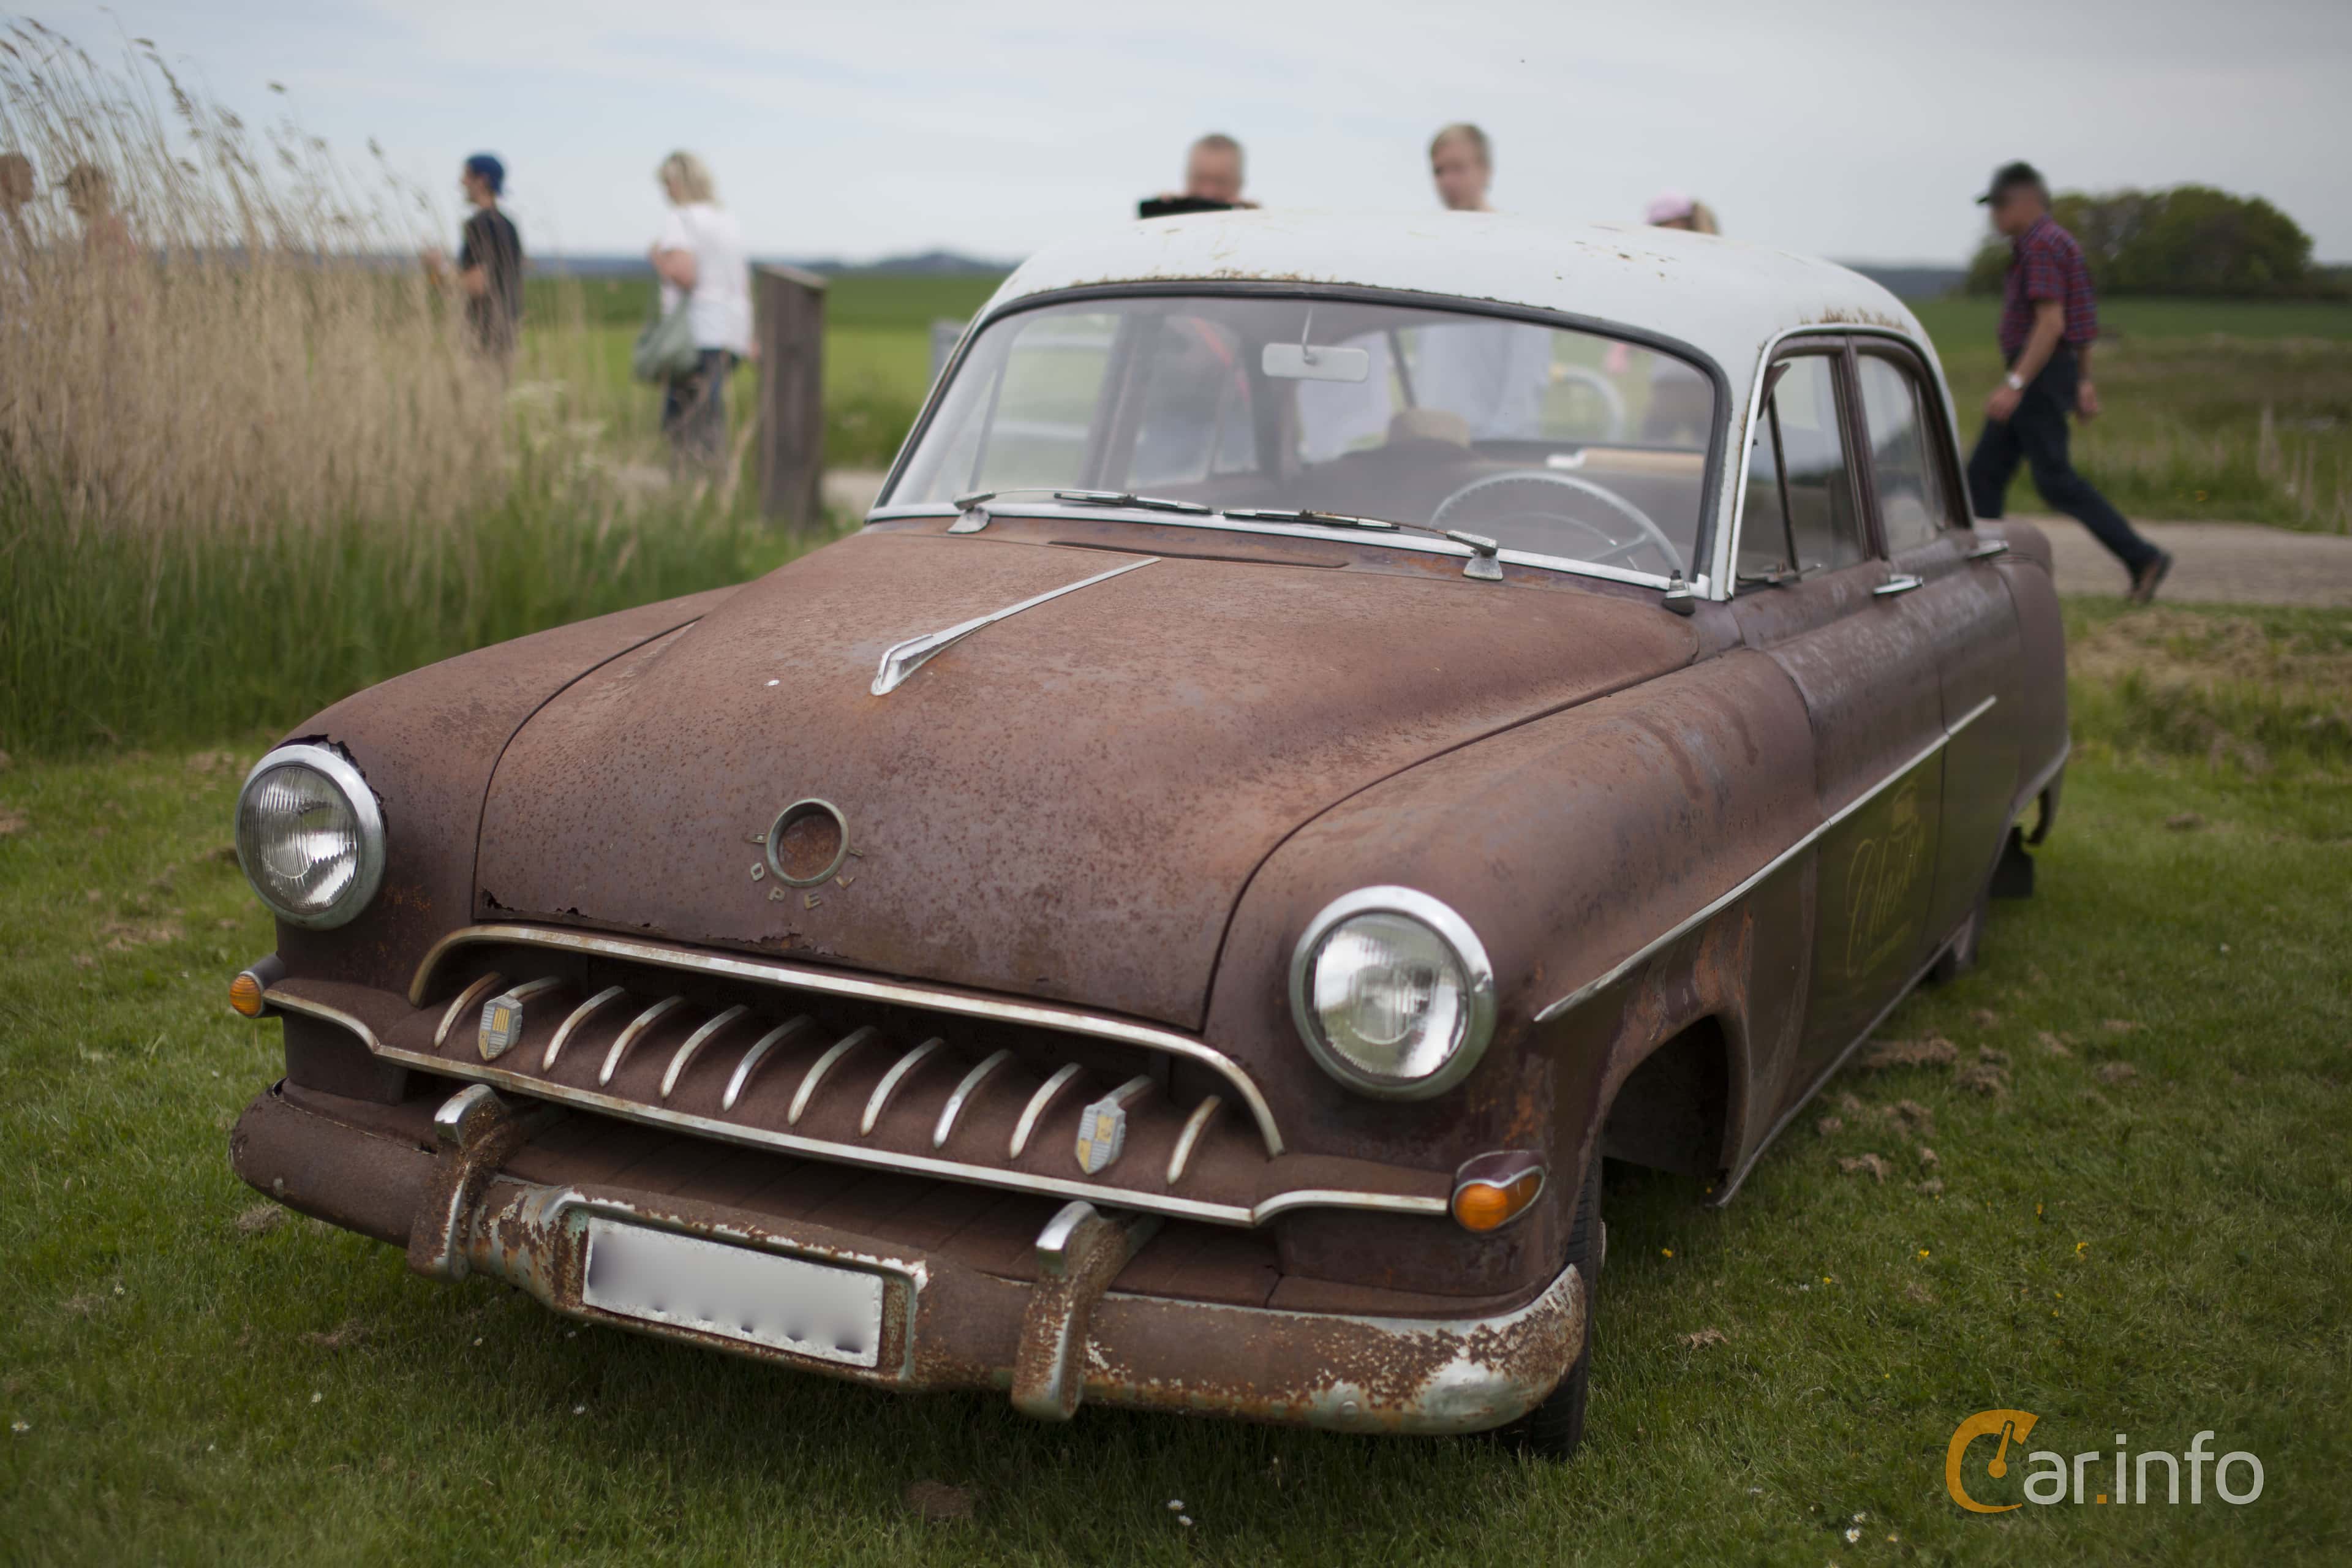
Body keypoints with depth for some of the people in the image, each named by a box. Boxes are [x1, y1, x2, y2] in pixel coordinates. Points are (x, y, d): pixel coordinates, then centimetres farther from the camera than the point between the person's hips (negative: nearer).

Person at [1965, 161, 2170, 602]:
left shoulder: (2041, 245, -14)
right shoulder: (2058, 243, 18)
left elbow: (2051, 324, -23)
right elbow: (2081, 322, 21)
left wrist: (2014, 384, -27)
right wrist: (2084, 384, 23)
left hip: (2038, 375, -10)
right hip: (2043, 379, 10)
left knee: (2055, 479, -10)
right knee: (1983, 471, 8)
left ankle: (2142, 558, -8)